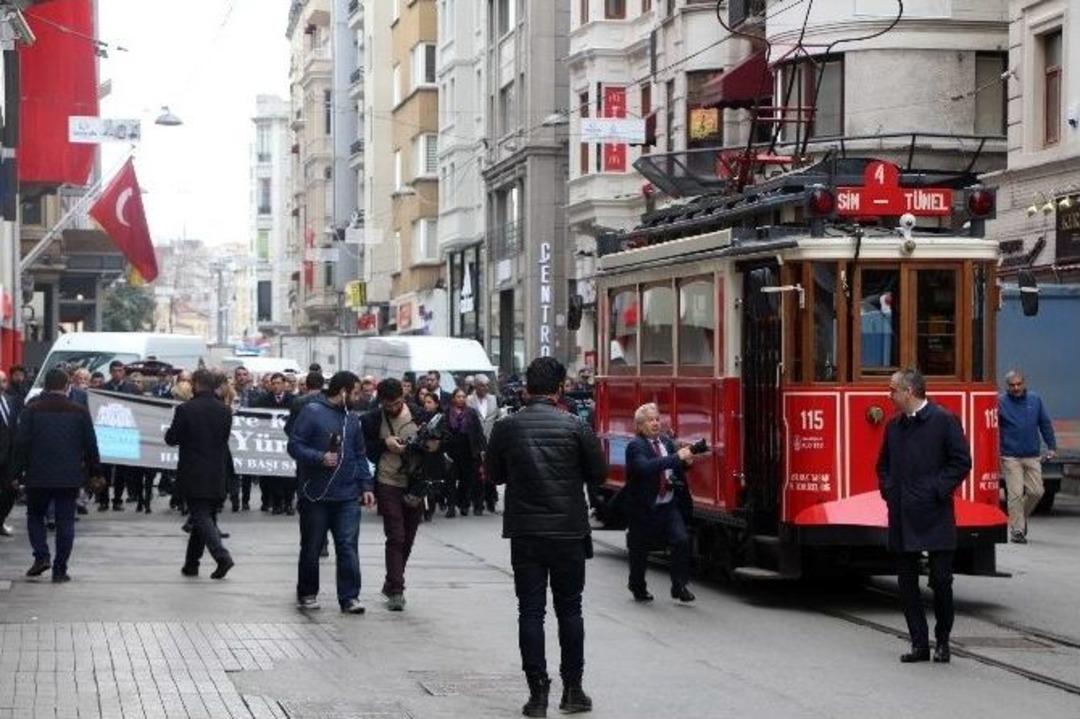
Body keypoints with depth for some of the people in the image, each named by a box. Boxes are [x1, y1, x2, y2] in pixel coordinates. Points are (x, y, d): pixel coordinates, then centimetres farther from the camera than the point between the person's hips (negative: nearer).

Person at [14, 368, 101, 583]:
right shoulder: (80, 412, -1)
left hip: (38, 476, 0)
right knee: (65, 521, 5)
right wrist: (95, 472, 12)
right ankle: (60, 569, 2)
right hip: (69, 477, 0)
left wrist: (18, 471, 2)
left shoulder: (31, 411, -3)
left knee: (35, 516, 17)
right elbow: (90, 445, 2)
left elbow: (21, 444, -4)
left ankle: (41, 556, -1)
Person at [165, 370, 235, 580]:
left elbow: (171, 439, -5)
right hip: (217, 474, 5)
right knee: (204, 516, 14)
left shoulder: (186, 409, -13)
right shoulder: (224, 410, 1)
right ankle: (191, 564, 20)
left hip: (193, 474, -5)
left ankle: (222, 556, -21)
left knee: (201, 516, -4)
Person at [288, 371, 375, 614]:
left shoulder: (352, 419, 13)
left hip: (347, 496, 4)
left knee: (348, 547, -4)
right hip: (315, 494, -4)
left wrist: (366, 486, 8)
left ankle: (349, 597, -1)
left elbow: (360, 455, 17)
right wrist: (320, 458, -21)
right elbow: (295, 446, -9)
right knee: (311, 547, 8)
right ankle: (307, 594, 22)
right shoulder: (312, 412, -5)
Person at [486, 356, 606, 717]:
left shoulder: (506, 427, -4)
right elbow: (599, 473, 0)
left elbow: (494, 474, 8)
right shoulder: (575, 427, -8)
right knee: (569, 609, 11)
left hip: (525, 533, 1)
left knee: (530, 611, 4)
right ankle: (572, 690, 14)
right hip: (569, 530, 0)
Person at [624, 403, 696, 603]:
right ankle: (638, 587, 31)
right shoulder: (635, 446, -11)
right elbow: (645, 467, -30)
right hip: (645, 507, -4)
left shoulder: (667, 443, 9)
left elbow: (675, 470, 15)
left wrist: (685, 462, -9)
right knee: (640, 549, 9)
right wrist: (677, 457, -33)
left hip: (669, 506, 4)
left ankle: (679, 586, -3)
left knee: (682, 540, -13)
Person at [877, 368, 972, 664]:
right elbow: (883, 464, 24)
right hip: (901, 518, 6)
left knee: (941, 581, -2)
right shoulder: (894, 426, 13)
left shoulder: (944, 421, -5)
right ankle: (919, 643, 11)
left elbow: (962, 462, -7)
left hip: (935, 517, -6)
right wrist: (888, 490, 8)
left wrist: (937, 490, -12)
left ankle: (942, 640, 13)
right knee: (907, 583, 5)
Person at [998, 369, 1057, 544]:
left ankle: (1022, 516, 30)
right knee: (1015, 494, -7)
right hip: (1010, 457, -4)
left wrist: (1051, 447, 9)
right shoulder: (1000, 403, -5)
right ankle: (1017, 530, 1)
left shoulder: (1035, 400, 6)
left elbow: (1046, 424, 12)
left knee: (1036, 491, 4)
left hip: (1033, 457, 4)